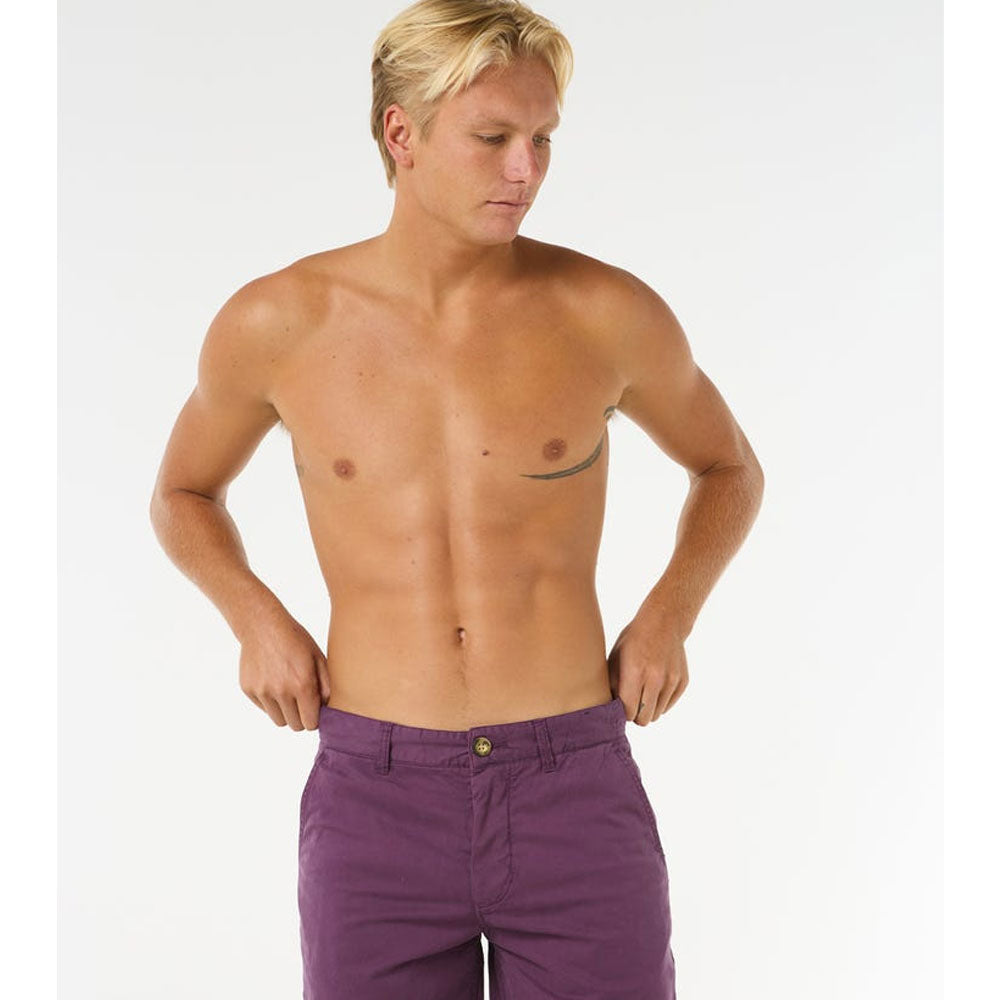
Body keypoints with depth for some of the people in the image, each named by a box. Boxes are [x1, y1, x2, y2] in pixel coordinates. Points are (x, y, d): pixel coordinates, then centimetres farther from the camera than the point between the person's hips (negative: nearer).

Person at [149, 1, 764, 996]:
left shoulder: (608, 309, -2)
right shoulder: (276, 321, -1)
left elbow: (731, 467, 18)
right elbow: (183, 494, 19)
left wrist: (669, 616, 0)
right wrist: (255, 621, -1)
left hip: (575, 800, 0)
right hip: (378, 805, 0)